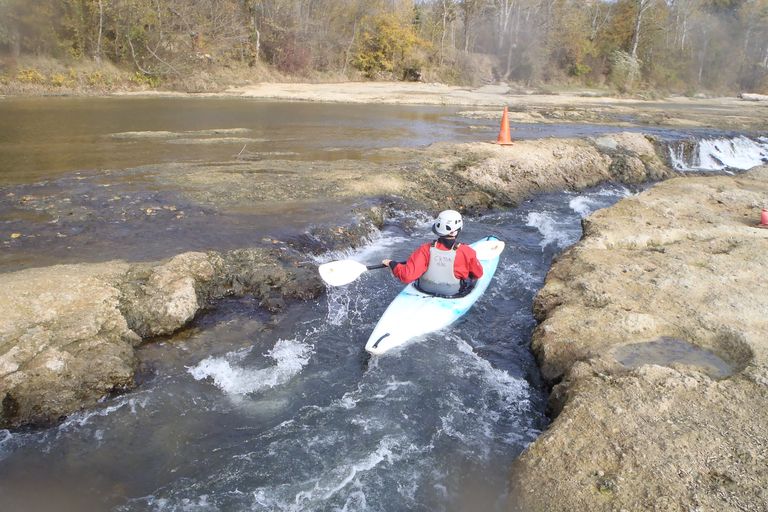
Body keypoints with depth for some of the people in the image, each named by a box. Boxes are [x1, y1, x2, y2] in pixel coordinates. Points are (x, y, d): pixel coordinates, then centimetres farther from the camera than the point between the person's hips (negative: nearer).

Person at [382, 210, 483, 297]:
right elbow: (478, 274, -6)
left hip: (425, 291, 2)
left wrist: (392, 264, -10)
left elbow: (407, 276, -28)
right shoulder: (466, 252, -23)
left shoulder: (425, 250, -23)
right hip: (456, 295, -2)